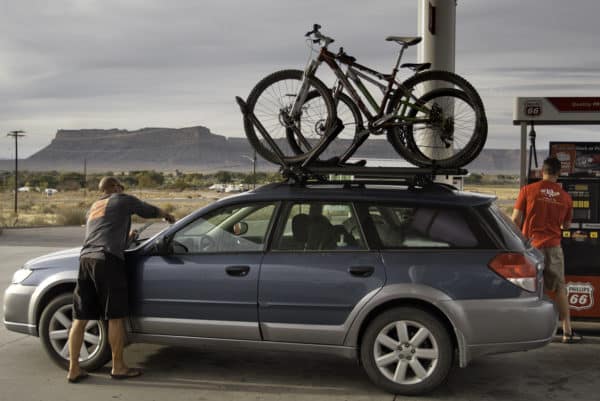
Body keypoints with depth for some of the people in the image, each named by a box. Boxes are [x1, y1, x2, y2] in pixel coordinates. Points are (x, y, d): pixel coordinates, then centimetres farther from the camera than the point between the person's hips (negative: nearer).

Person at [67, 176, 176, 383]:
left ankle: (74, 369, 9)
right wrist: (167, 216, 42)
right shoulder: (123, 200, 11)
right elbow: (151, 211, 22)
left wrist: (127, 236, 55)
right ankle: (118, 367, 9)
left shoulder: (93, 207, 30)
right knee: (115, 317, 2)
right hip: (107, 259, -7)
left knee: (80, 318, 7)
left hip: (85, 258, 7)